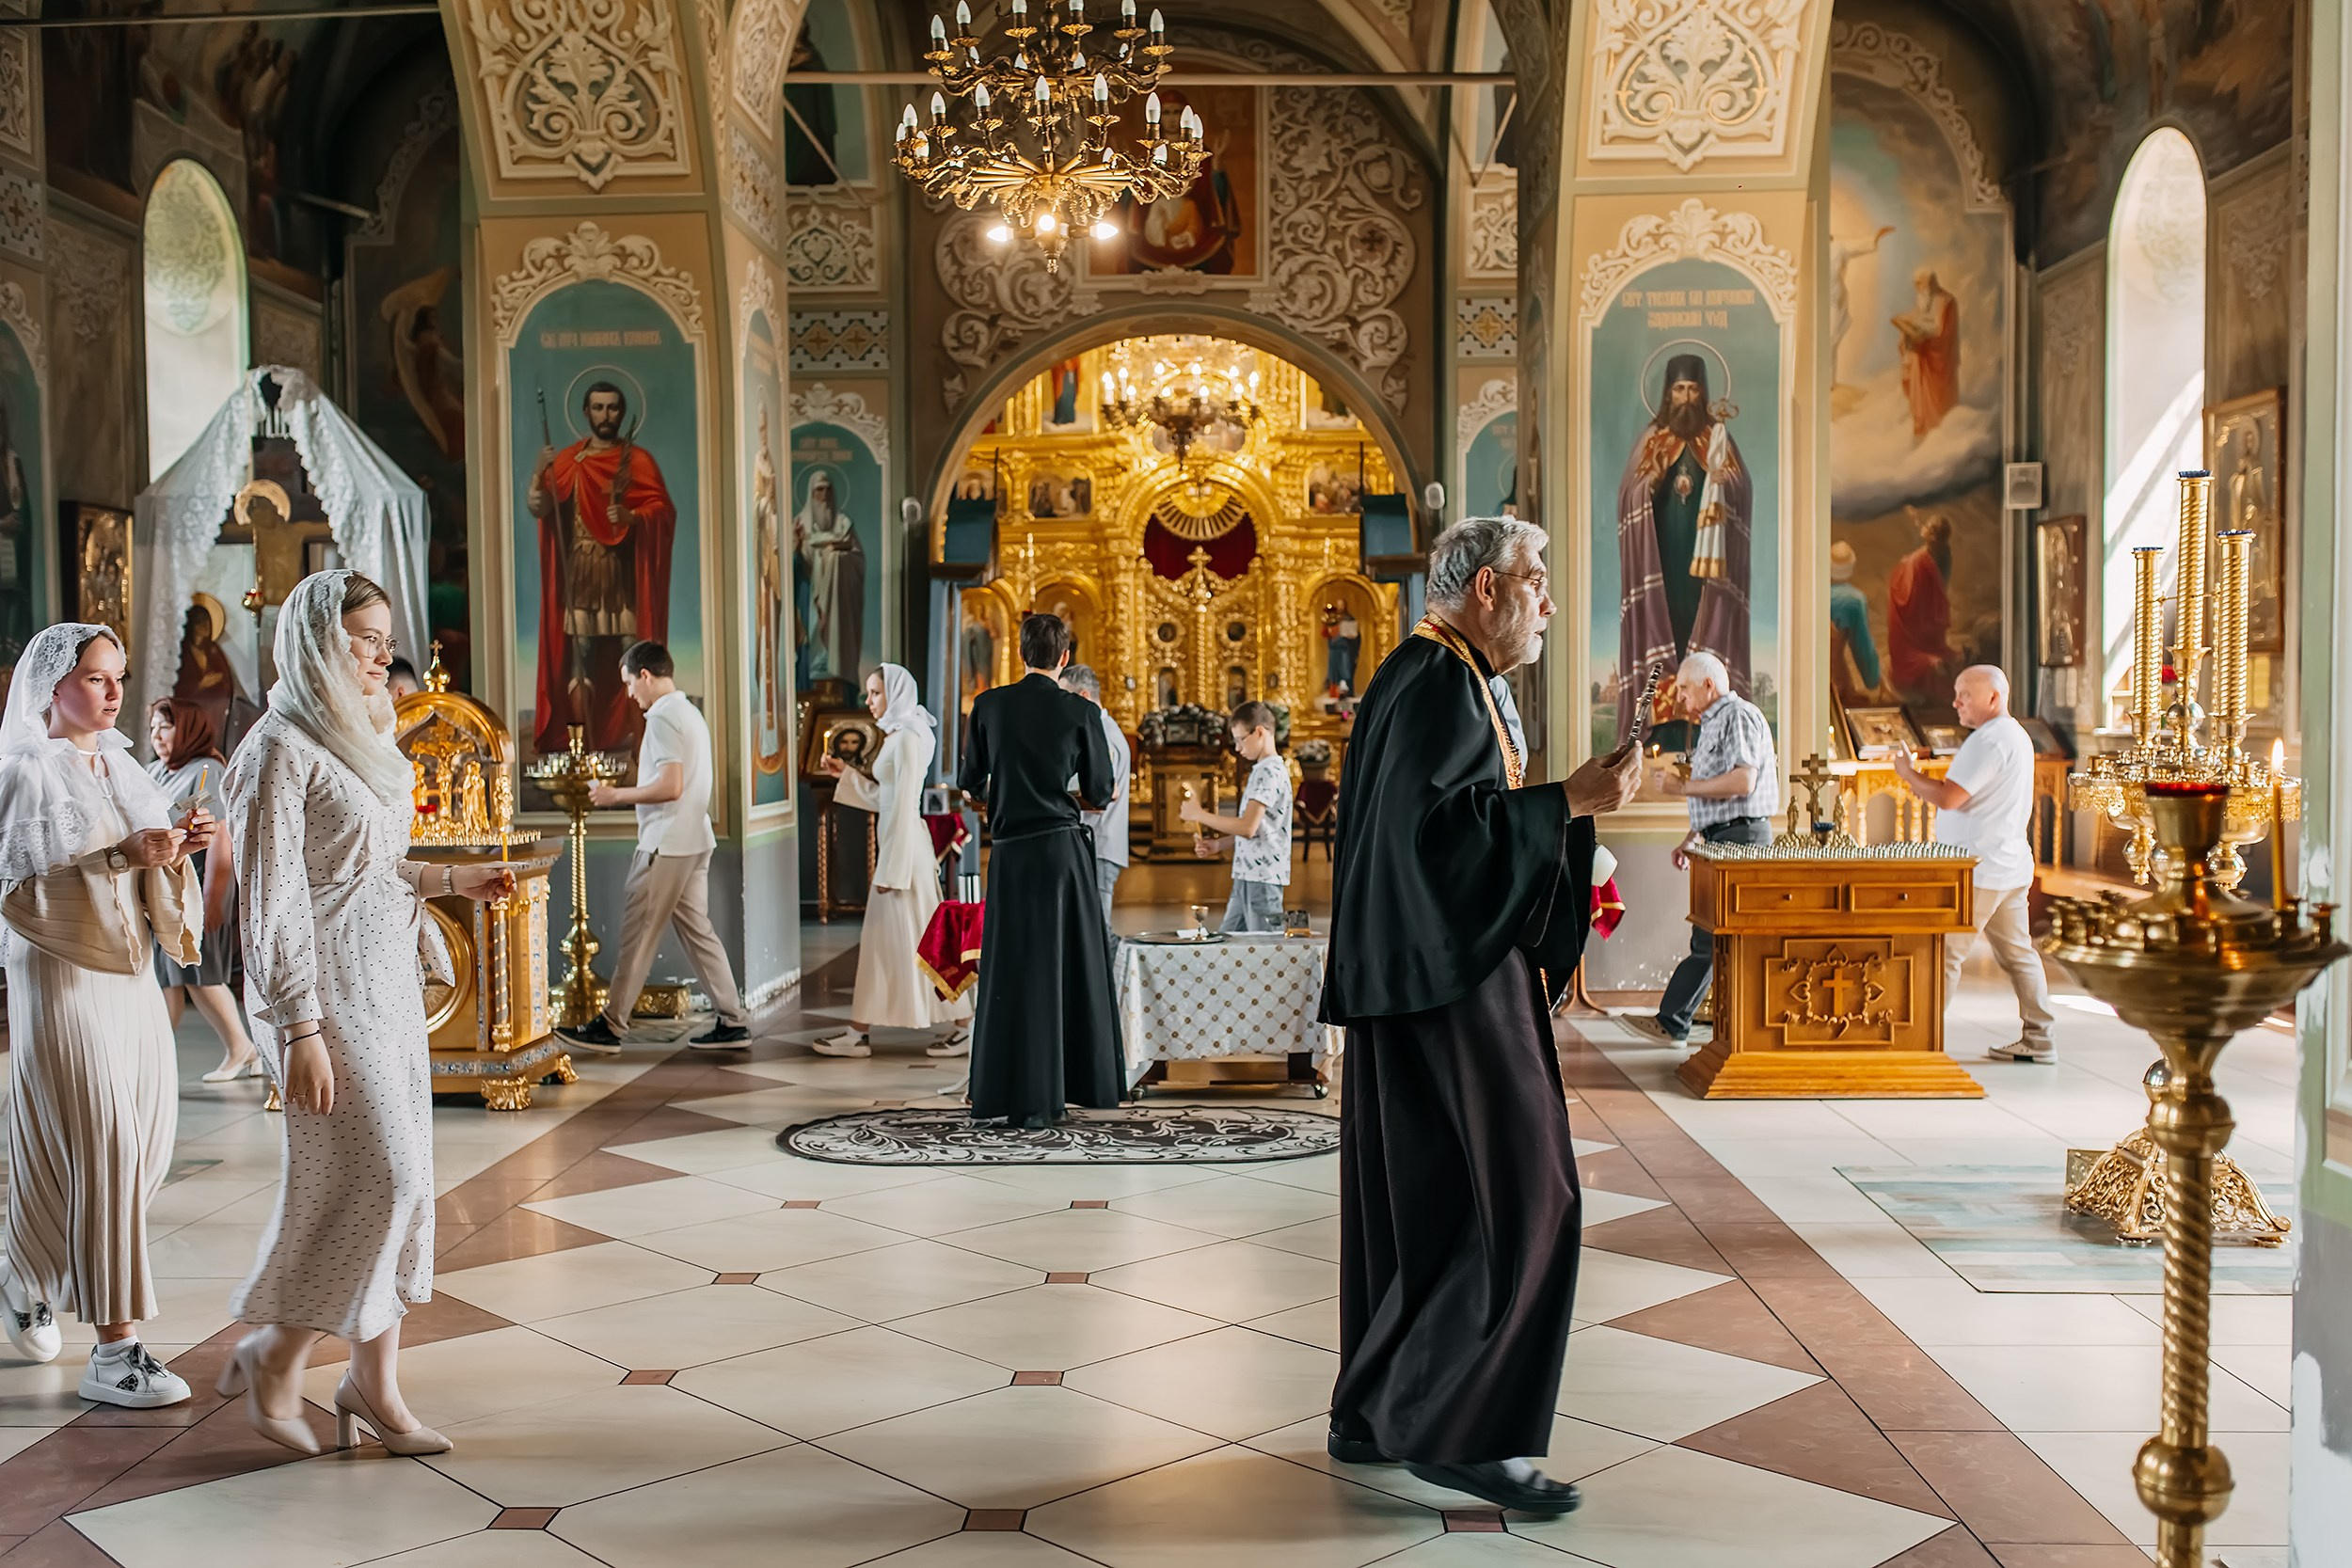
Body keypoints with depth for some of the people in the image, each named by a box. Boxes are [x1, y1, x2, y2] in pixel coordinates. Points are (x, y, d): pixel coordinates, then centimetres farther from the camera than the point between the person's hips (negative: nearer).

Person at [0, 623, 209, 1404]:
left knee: (145, 1144, 9)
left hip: (132, 975, 8)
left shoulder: (121, 766, 13)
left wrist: (177, 843, -2)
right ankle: (114, 1350, -3)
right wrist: (123, 853, -25)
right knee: (101, 1151, -9)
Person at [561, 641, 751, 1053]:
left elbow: (670, 787, -22)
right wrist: (625, 793, 20)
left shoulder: (662, 717, -14)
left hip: (666, 844, -9)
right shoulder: (690, 712, 16)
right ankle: (733, 1021, 9)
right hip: (695, 840, 9)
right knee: (697, 929, 10)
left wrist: (616, 795, -12)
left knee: (638, 934, -3)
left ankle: (610, 1026, 4)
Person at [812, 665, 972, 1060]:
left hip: (905, 845, -10)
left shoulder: (908, 738, -13)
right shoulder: (896, 736, 16)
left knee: (919, 937, -5)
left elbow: (904, 805, -18)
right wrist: (845, 774, 14)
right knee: (881, 939, 9)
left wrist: (892, 868, -19)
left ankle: (964, 1028, 2)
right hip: (893, 845, 10)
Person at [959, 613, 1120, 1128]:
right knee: (1068, 966, 11)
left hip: (1012, 852, 1)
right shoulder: (1081, 712, -4)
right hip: (1065, 848, -1)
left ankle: (1022, 1097, 9)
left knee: (1016, 971, 7)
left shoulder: (990, 705, -1)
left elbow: (970, 781, 6)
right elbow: (1098, 792, 0)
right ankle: (1067, 1085, 17)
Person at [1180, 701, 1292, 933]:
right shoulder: (1261, 771, 19)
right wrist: (1218, 845, 13)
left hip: (1263, 877, -10)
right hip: (1246, 876, 10)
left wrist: (1199, 814, -13)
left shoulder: (1270, 771, -13)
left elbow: (1248, 827, -21)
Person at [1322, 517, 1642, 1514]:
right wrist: (1569, 802, -21)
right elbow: (1437, 826, -25)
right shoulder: (1440, 684, -14)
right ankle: (1456, 1429, -3)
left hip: (1428, 975, 11)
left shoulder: (1429, 677, 19)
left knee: (1423, 1198, 13)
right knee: (1512, 1196, -8)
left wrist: (1566, 800, 19)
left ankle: (1378, 1415, 19)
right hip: (1448, 980, -11)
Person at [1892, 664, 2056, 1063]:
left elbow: (1948, 798, -22)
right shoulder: (2017, 735, 18)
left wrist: (1908, 773, -8)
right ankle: (2037, 1040, 13)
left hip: (1978, 870, -10)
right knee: (2017, 953, 11)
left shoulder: (1988, 740, -16)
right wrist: (1922, 784, 12)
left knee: (1945, 952, -5)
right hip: (2010, 866, 10)